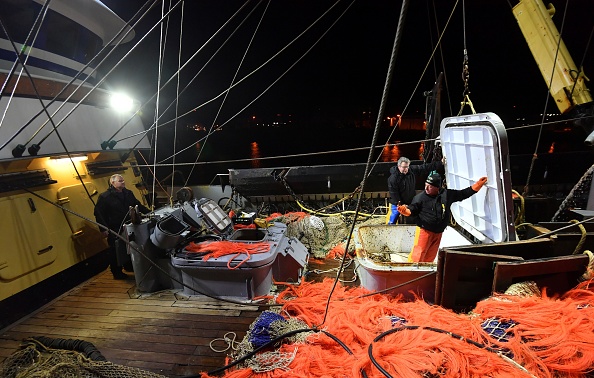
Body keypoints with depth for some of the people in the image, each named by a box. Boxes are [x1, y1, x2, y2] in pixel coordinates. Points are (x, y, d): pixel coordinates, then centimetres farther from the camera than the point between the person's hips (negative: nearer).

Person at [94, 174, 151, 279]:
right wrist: (104, 228, -16)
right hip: (114, 230, -6)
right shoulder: (104, 197, -9)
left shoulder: (128, 193, 10)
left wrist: (149, 213, 15)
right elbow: (98, 213, -11)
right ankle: (117, 273, 19)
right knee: (116, 251, 4)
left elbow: (139, 206, 20)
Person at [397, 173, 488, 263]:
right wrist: (405, 210, -30)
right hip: (424, 231, -5)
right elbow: (412, 210, -7)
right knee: (418, 255, -11)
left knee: (430, 257, 12)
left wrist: (478, 184, 8)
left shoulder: (447, 194, 1)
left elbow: (463, 194, 11)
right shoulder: (420, 197, -10)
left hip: (438, 233, 5)